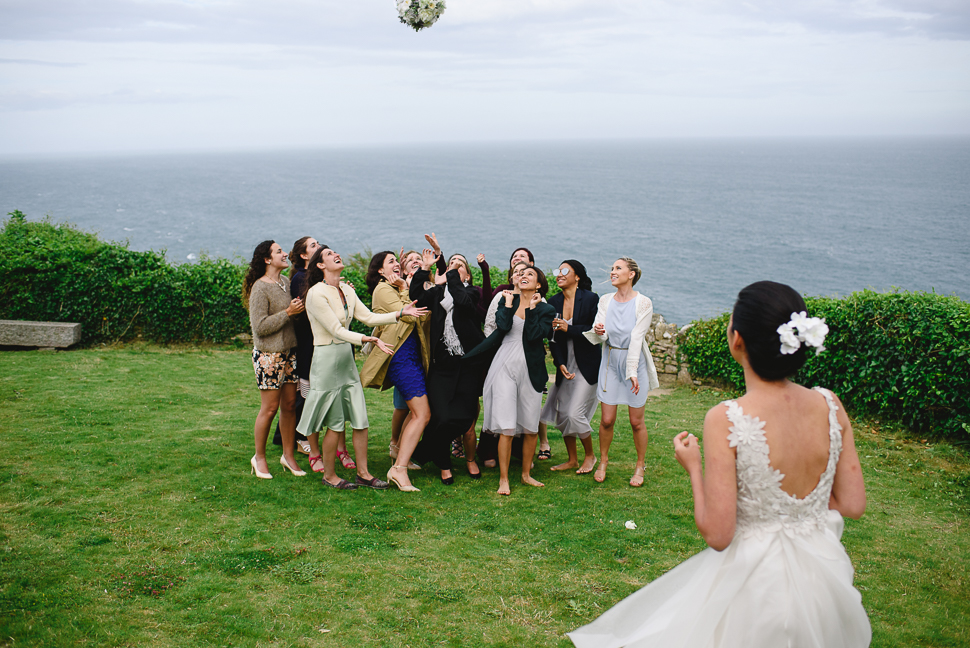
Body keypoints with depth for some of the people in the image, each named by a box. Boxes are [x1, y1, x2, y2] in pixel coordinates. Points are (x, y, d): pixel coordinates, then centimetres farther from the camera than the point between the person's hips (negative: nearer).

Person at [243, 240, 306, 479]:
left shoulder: (285, 282, 9)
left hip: (289, 352, 7)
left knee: (290, 405, 9)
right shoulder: (260, 288, -13)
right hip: (268, 354, -7)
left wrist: (299, 310, 2)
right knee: (270, 408, -1)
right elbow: (260, 327, -18)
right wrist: (288, 313, -19)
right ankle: (259, 457, 15)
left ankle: (288, 455, 20)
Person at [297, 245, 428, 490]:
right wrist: (367, 339, -29)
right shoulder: (316, 293, -14)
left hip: (347, 358, 7)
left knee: (361, 420, 7)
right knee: (335, 423, 1)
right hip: (327, 358, -7)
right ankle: (329, 475, 17)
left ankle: (363, 473, 18)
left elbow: (369, 317, 8)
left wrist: (401, 313, -1)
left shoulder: (347, 290, 10)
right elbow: (336, 330, -18)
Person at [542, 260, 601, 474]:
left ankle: (590, 455, 14)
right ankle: (572, 460, 23)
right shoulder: (553, 302, 6)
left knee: (575, 413, -10)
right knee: (562, 413, 6)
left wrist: (568, 328, -21)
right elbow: (553, 338, 5)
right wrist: (560, 364, -6)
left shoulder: (591, 299, -9)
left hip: (587, 366, -6)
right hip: (565, 364, 6)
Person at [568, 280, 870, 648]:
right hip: (823, 579, 5)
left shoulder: (725, 421, -24)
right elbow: (852, 505, -1)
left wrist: (693, 468, -5)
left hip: (754, 584, -5)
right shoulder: (830, 406, -9)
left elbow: (717, 534, -20)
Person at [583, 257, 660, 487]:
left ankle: (640, 466, 19)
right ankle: (603, 462, 23)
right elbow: (599, 336, -3)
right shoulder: (605, 300, 3)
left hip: (635, 360, -3)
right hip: (610, 361, 3)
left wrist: (632, 371, -20)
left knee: (636, 421, 2)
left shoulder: (643, 303, -9)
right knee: (607, 419, 3)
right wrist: (599, 332, -28)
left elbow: (637, 338, -15)